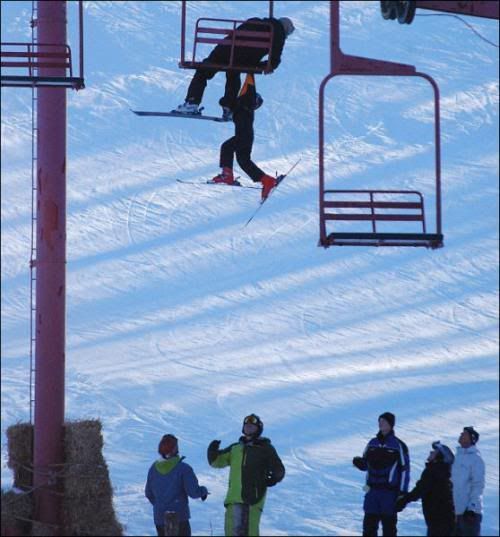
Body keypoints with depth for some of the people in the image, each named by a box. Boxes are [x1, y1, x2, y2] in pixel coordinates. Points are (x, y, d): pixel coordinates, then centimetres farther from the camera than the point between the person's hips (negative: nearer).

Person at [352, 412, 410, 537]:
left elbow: (404, 470, -4)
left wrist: (402, 493, -9)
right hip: (372, 491, 4)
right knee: (369, 524, 3)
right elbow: (365, 465, 16)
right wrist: (358, 462, -8)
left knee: (389, 526, 1)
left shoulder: (398, 446, -3)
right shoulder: (372, 443, 11)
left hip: (390, 492, -4)